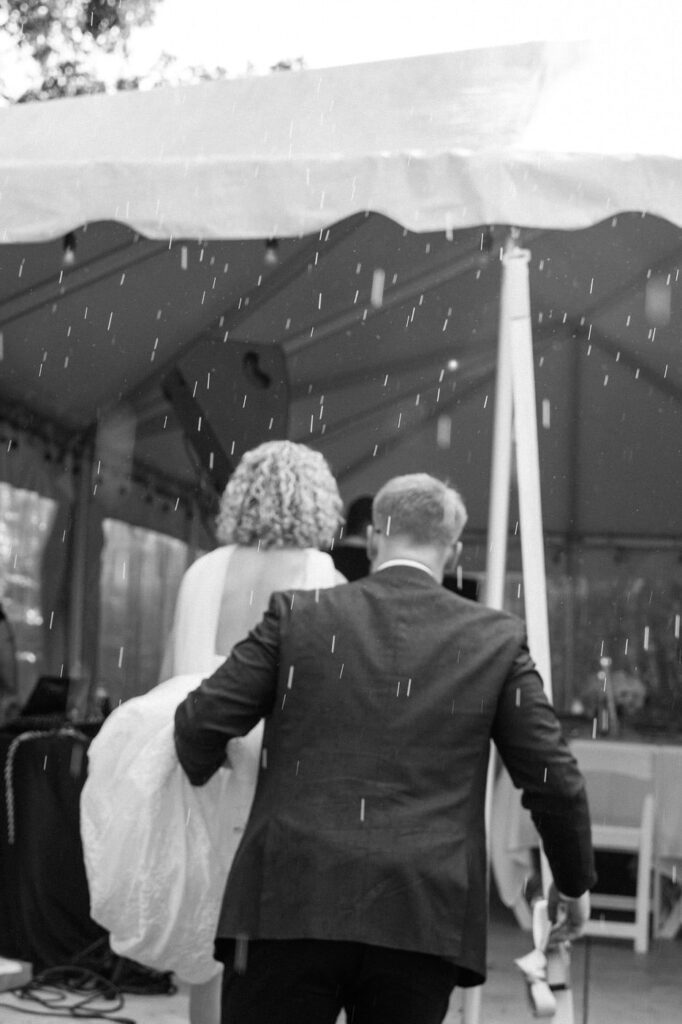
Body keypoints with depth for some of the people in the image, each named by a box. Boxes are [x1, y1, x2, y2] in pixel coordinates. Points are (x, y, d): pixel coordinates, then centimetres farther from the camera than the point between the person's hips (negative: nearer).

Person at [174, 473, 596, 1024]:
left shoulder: (299, 615, 3)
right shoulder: (497, 639, 5)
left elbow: (201, 724, 2)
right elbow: (555, 781, 6)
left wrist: (203, 774, 25)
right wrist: (574, 885, 22)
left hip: (291, 907, -1)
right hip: (422, 918, 1)